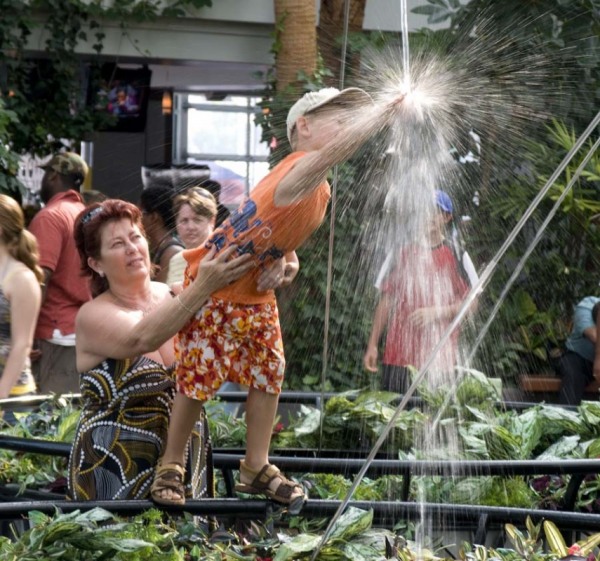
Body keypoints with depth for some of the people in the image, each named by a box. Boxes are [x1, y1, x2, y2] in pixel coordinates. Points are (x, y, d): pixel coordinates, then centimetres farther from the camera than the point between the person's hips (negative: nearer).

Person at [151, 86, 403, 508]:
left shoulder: (322, 192, 2)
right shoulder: (297, 171, -27)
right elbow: (333, 152, -51)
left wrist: (285, 261, -2)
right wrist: (388, 111, -57)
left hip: (257, 296, 9)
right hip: (212, 288, -9)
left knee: (270, 373, 8)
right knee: (199, 378, -1)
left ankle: (256, 468, 21)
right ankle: (171, 466, 15)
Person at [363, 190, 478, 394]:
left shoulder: (456, 255, 6)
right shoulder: (403, 253, 14)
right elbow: (386, 300, 15)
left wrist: (436, 312, -12)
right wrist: (372, 345, 10)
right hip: (398, 356, 3)